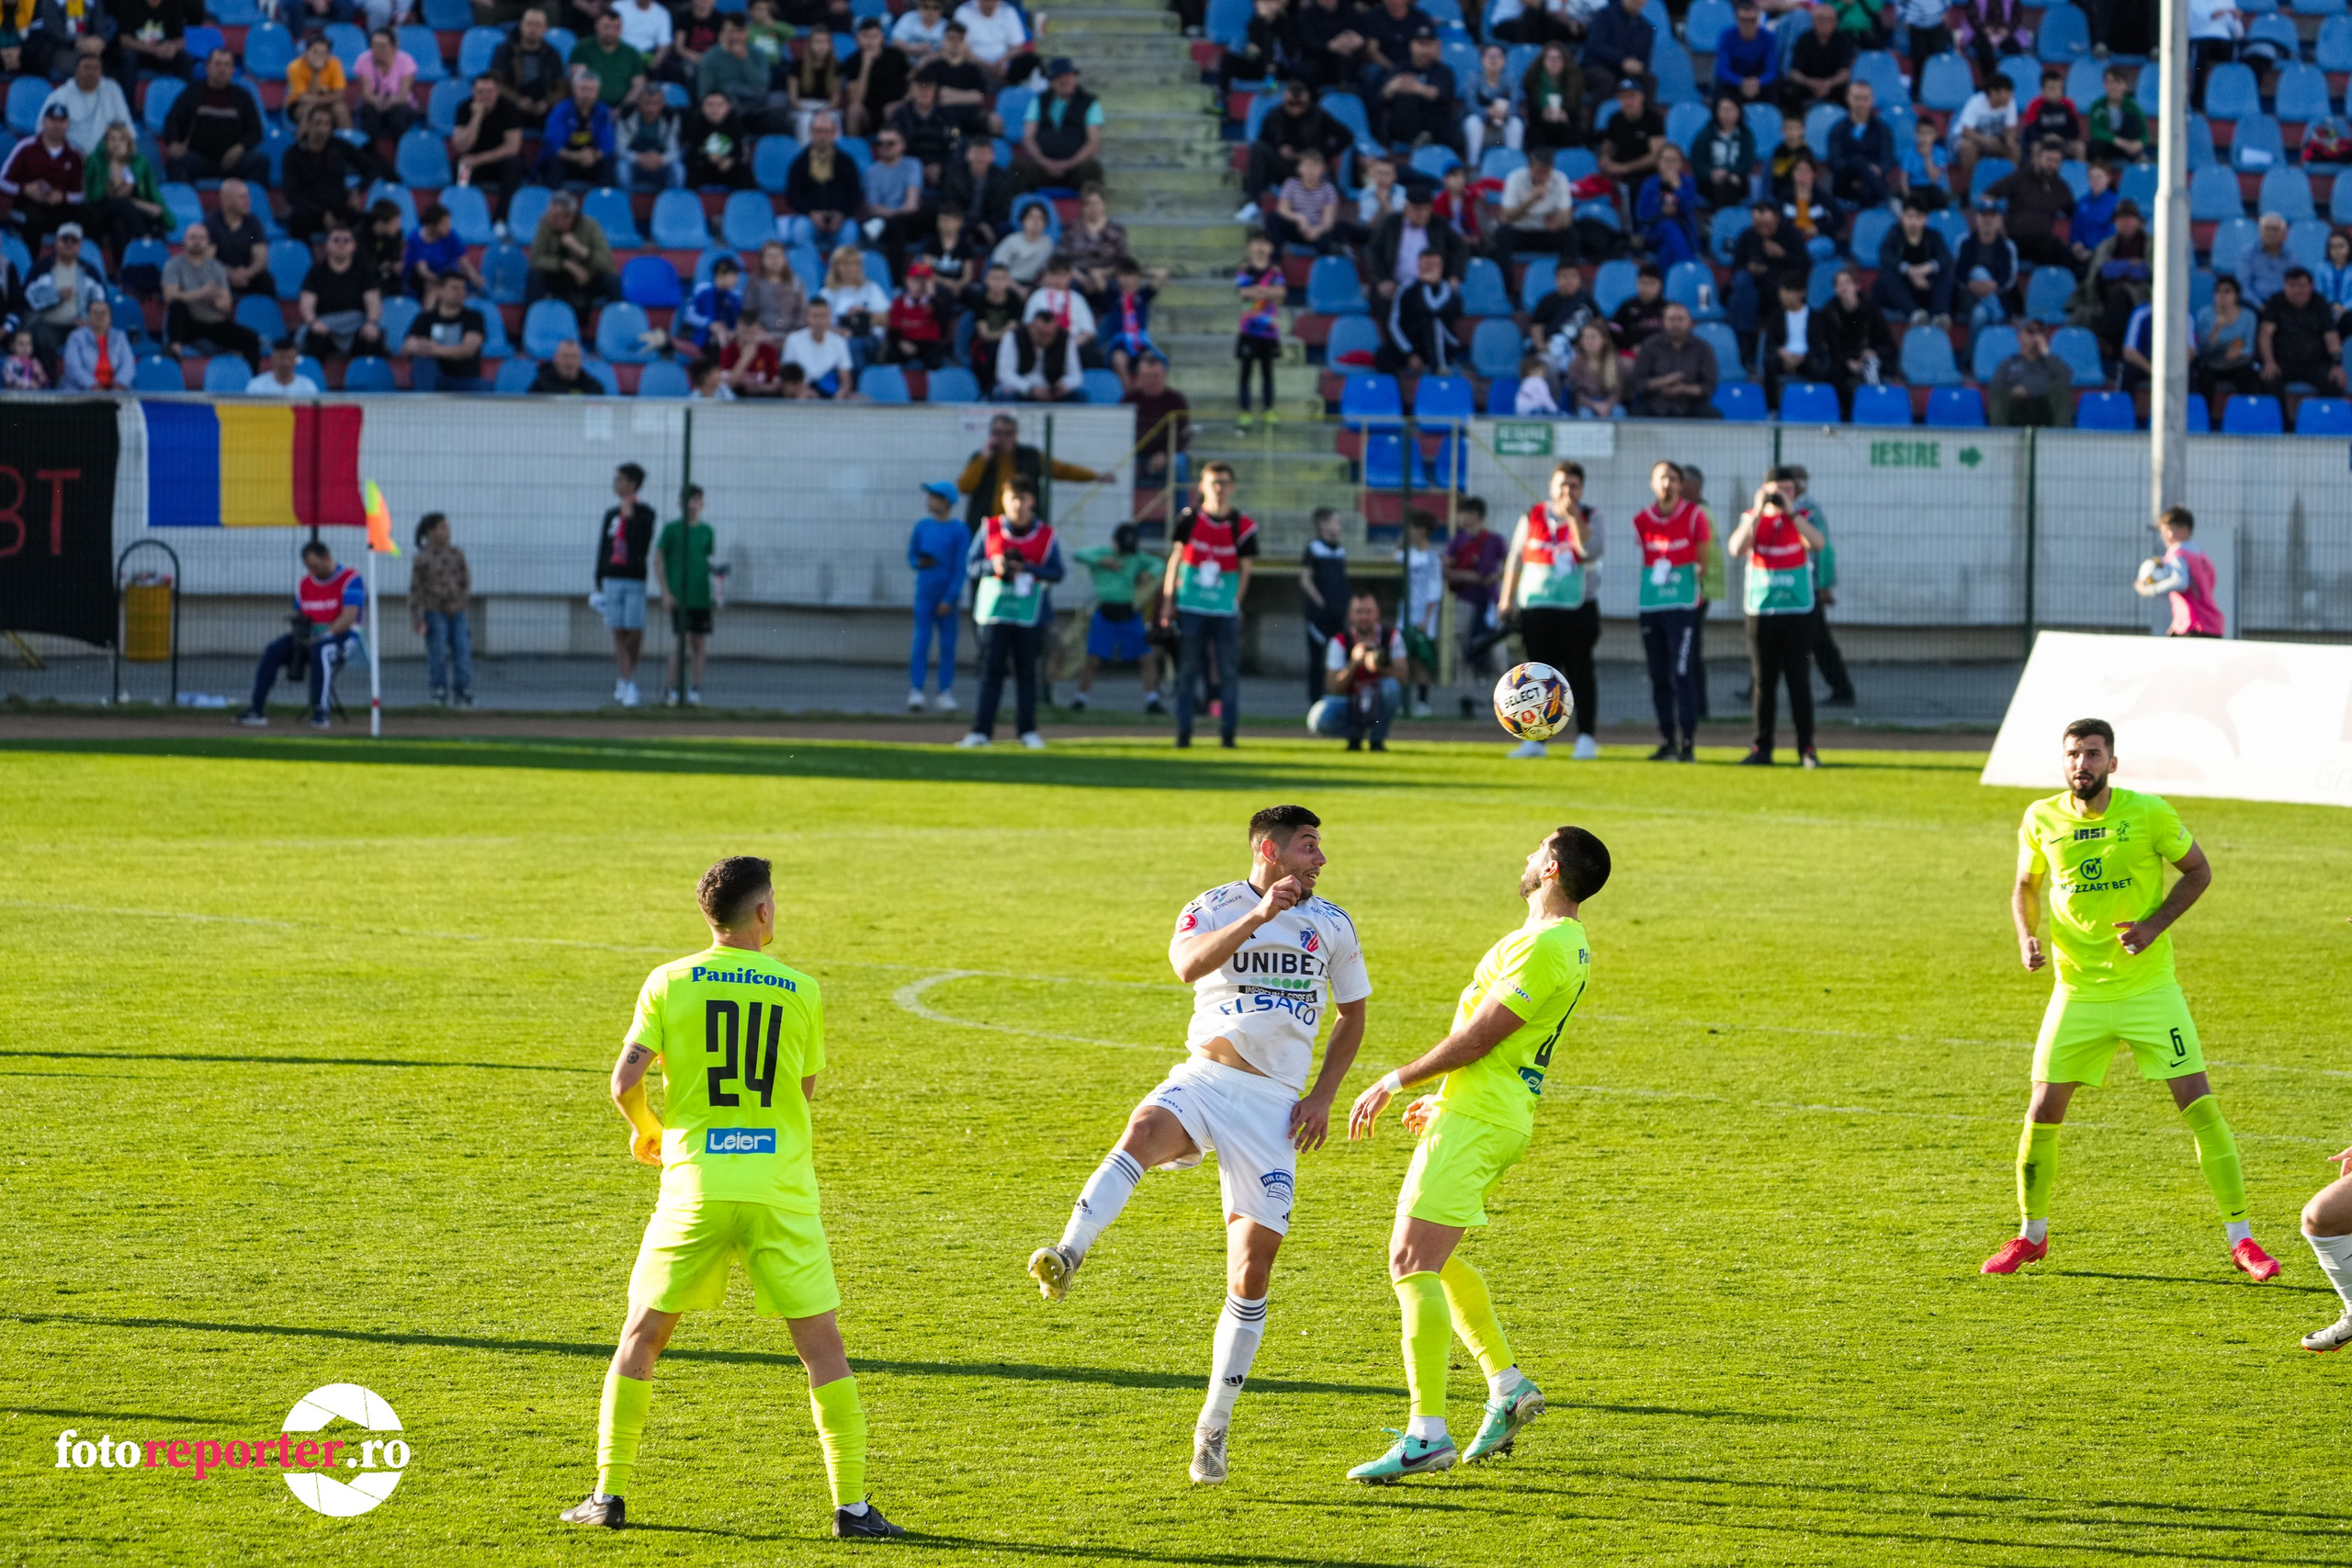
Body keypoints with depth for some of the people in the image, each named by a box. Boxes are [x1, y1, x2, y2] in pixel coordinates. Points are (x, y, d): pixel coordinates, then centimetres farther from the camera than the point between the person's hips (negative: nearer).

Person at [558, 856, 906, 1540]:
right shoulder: (800, 991, 2)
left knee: (641, 1336, 14)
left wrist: (646, 1129, 15)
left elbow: (625, 1081, -5)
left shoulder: (669, 983, 0)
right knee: (823, 1345, 5)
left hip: (695, 1187, 1)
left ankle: (609, 1495, 13)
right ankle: (851, 1504, 1)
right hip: (781, 1190, -1)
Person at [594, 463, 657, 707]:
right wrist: (599, 583, 14)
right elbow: (603, 549, 16)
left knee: (635, 633, -5)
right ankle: (628, 685, -3)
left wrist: (630, 519, -15)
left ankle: (625, 678, 13)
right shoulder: (611, 514, 13)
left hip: (635, 580, -3)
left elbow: (642, 549, -12)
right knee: (619, 634, -3)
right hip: (612, 581, 3)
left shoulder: (644, 514, 0)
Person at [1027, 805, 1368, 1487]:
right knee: (1143, 1131, -38)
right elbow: (1188, 964, -21)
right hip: (1206, 1079, -2)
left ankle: (1214, 1428, 9)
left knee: (1253, 1265, -2)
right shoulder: (1215, 908, 1)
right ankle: (1066, 1258, -57)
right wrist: (1256, 918, -32)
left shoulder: (1332, 925, 11)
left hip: (1275, 1104, 2)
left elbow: (1352, 1016, 20)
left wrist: (1323, 1096, 7)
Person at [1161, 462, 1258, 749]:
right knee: (1187, 671, 2)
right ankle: (1183, 732, 6)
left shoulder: (1243, 525, -1)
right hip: (1190, 608, 0)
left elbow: (1246, 568, 4)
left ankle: (1228, 732, 5)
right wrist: (1168, 599, 4)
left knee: (1229, 671, -1)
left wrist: (1236, 603, -2)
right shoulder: (1189, 519, 2)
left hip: (1226, 610, 0)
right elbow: (1175, 558, 7)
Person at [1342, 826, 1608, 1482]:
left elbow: (1478, 1036, -18)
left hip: (1475, 1120, -11)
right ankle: (1507, 1384, 22)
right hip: (1504, 1114, 11)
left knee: (1413, 1263, -14)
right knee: (1429, 1258, 23)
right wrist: (1443, 1098, 27)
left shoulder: (1545, 948, -18)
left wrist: (1393, 1082, -9)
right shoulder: (1572, 945, 15)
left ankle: (1427, 1436, -19)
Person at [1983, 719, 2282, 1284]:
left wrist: (2155, 924, -13)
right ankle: (2031, 1234, 22)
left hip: (2149, 987, -2)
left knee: (2199, 1106, -8)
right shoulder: (2041, 820, -3)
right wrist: (2027, 936, -5)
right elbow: (2026, 886, 14)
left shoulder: (2148, 813, -10)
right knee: (2042, 1112, 0)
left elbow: (2198, 871, 2)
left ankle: (2241, 1239, 2)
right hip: (2077, 992, 2)